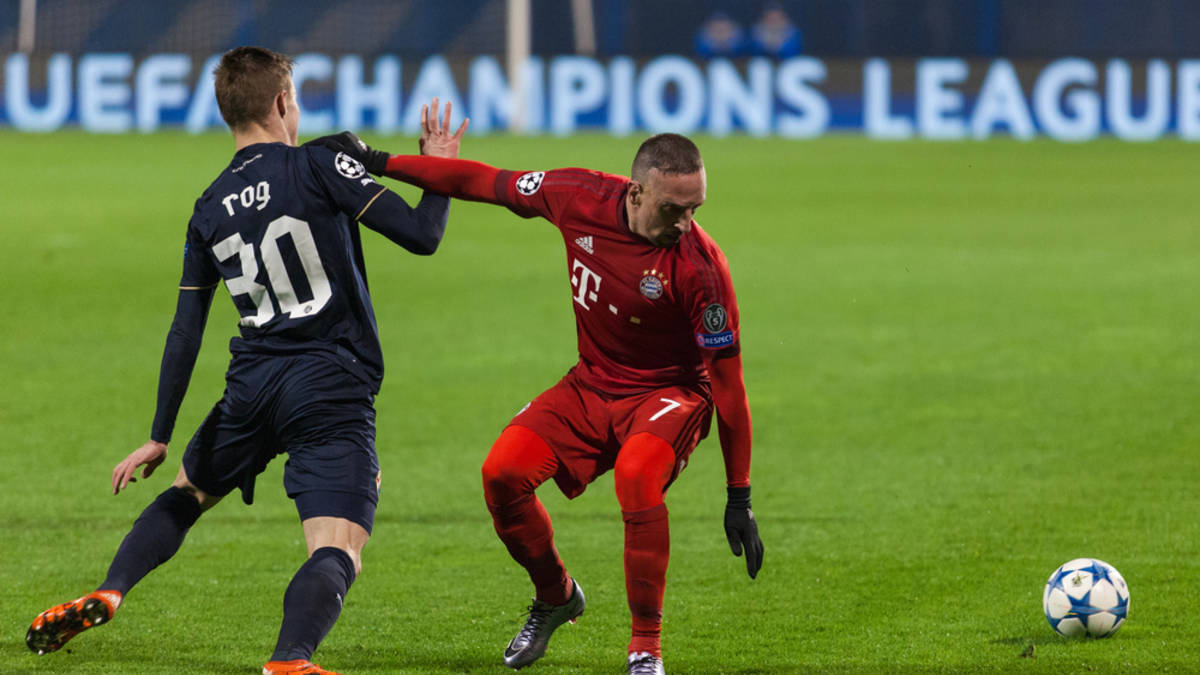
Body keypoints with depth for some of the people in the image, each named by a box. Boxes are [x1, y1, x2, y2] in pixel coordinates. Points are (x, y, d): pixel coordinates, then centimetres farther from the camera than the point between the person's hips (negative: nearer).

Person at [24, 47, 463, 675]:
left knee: (186, 493, 32)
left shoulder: (209, 210, 11)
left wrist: (159, 438, 20)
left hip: (251, 386, 5)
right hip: (333, 390, -5)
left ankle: (105, 596, 20)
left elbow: (185, 335, 13)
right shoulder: (320, 166, -5)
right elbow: (420, 236, -9)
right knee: (337, 550, -14)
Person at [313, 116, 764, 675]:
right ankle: (555, 598, 14)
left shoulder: (700, 264, -25)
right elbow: (486, 182, -1)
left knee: (637, 474, -35)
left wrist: (739, 497, -17)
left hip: (669, 393, -5)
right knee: (503, 471, -14)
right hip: (592, 385, 5)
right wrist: (377, 162, 3)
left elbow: (727, 377, -19)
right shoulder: (582, 198, -15)